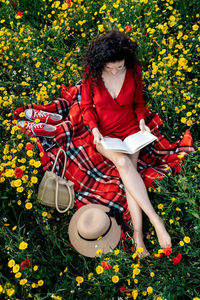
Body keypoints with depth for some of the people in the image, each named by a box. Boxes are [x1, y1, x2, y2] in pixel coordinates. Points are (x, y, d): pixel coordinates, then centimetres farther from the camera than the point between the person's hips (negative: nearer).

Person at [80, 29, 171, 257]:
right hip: (104, 134, -1)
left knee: (130, 169, -24)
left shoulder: (134, 70, -5)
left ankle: (138, 233, -26)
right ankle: (156, 220, -31)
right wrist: (94, 129, -15)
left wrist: (142, 121, -8)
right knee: (123, 163, -31)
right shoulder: (91, 73, -10)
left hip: (130, 130, 1)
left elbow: (138, 101, 10)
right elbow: (86, 106, 1)